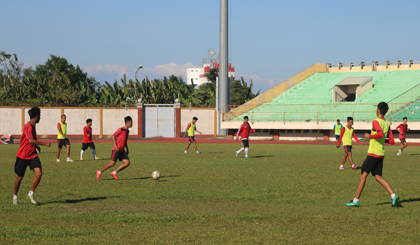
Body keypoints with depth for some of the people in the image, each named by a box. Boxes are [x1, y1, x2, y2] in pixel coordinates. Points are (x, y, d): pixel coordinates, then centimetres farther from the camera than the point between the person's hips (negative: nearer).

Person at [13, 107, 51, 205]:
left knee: (39, 173, -12)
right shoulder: (28, 126, -18)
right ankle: (15, 196, 26)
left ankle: (31, 194, 2)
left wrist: (36, 146, 27)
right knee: (20, 177, 5)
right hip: (23, 156, -7)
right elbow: (30, 140, -29)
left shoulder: (32, 126, 10)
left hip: (32, 155, 7)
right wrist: (44, 144, -26)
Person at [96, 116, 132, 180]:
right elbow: (113, 136, -13)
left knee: (127, 163, -6)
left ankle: (114, 173, 2)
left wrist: (127, 149, 21)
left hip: (122, 150, 8)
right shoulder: (121, 129, -11)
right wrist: (115, 146, -21)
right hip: (116, 149, -8)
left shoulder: (127, 131, 14)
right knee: (112, 164, -10)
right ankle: (99, 172, 8)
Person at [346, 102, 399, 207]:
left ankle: (356, 200, -1)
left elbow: (381, 134, -28)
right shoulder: (387, 124, 11)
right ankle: (393, 196, -5)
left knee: (363, 175, -2)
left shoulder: (376, 122, -11)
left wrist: (370, 136, -14)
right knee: (378, 177, 9)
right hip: (381, 154, 8)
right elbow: (391, 141, 11)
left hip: (373, 154, -8)